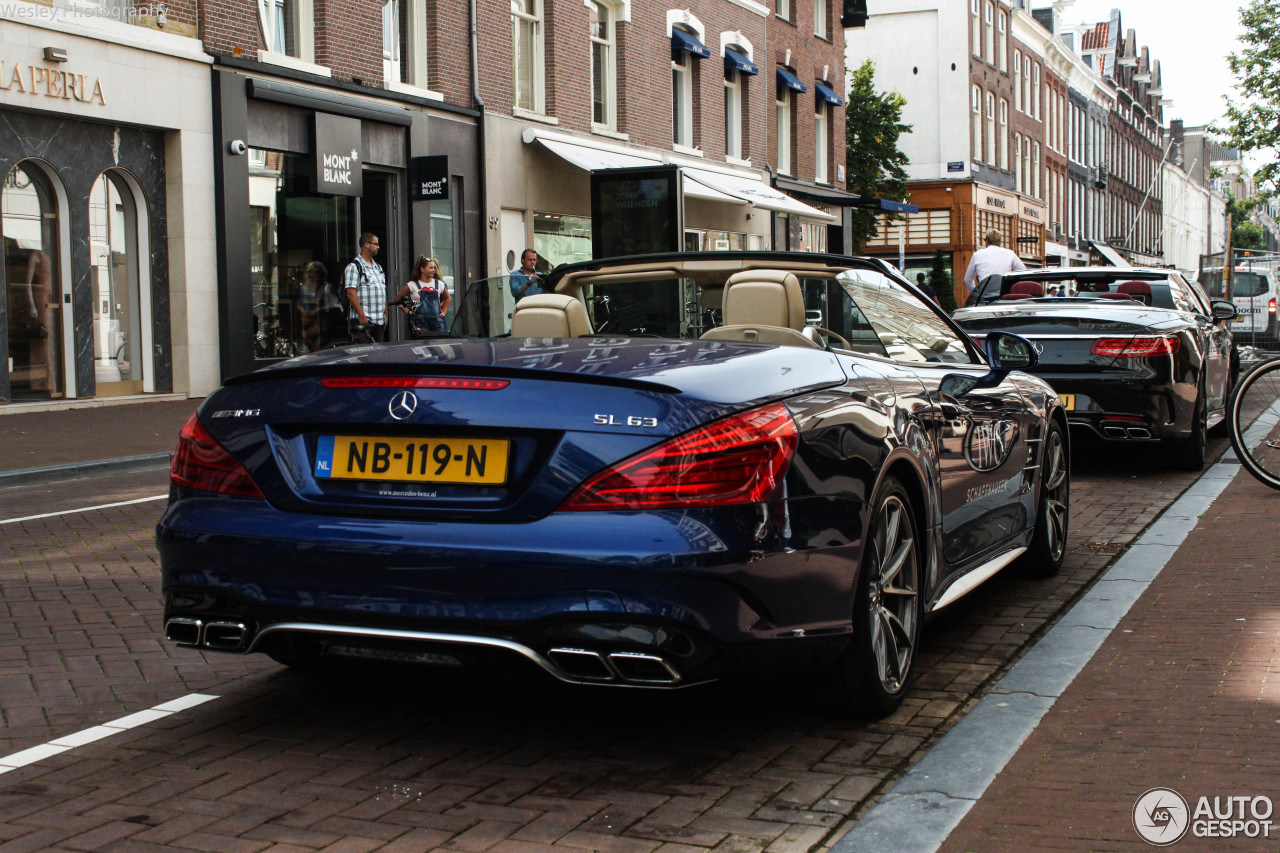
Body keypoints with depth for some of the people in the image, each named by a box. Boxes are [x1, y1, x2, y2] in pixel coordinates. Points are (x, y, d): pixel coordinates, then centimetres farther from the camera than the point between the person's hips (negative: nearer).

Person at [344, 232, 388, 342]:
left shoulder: (378, 267, 21)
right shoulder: (354, 267, -6)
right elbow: (351, 293, -14)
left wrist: (385, 315, 16)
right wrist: (362, 316, -20)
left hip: (379, 320, 8)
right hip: (362, 320, -8)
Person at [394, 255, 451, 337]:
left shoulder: (439, 284, 11)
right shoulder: (412, 285, 1)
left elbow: (447, 298, 29)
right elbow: (397, 299, 8)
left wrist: (443, 311, 16)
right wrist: (408, 312, 1)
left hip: (437, 321, 4)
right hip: (420, 323, -3)